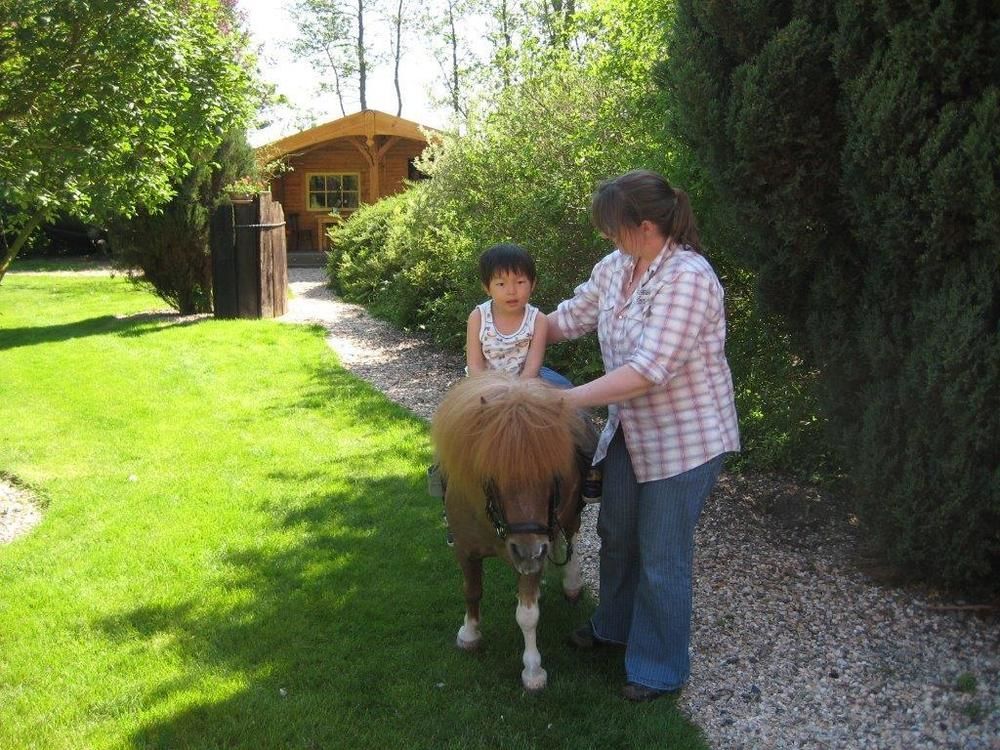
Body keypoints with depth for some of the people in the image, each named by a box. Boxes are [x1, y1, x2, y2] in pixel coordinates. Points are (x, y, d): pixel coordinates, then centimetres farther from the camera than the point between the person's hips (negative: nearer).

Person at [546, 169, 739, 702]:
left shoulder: (687, 280, -28)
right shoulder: (615, 267, -3)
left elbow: (646, 372, -34)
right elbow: (569, 318, 12)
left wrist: (563, 400, -31)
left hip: (684, 439, -8)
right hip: (631, 430, 8)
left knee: (661, 557, 5)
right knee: (616, 533, 24)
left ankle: (661, 670, 26)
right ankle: (614, 625, 50)